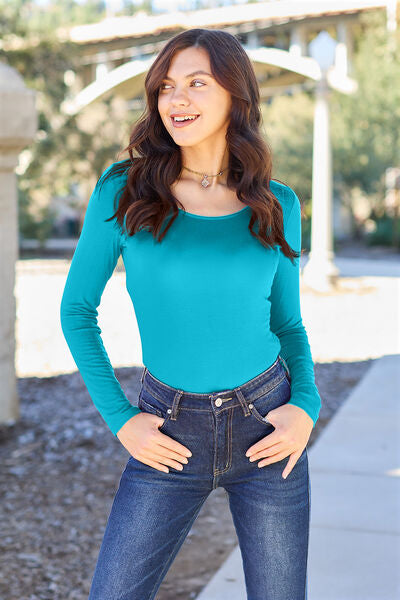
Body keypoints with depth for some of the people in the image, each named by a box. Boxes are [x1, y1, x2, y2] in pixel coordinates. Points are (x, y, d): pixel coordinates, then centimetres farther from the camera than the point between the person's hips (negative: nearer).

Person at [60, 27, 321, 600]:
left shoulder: (276, 205, 0)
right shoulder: (123, 189, -6)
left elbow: (288, 324, 10)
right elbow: (77, 309, 2)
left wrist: (307, 407, -7)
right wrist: (119, 418, -5)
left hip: (266, 427, 1)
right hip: (171, 436, -1)